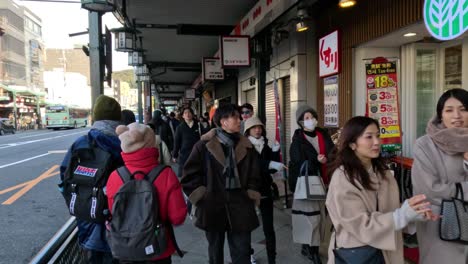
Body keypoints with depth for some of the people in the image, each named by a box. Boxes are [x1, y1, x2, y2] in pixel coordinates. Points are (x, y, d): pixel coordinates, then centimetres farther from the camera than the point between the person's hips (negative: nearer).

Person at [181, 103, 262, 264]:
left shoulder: (246, 146, 4)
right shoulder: (205, 145, -5)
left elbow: (254, 176, 10)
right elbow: (189, 175, -3)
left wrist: (250, 197, 2)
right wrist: (202, 198, -5)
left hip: (240, 210, 2)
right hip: (213, 209, -1)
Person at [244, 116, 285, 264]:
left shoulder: (266, 146, 6)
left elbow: (272, 169, 4)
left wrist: (275, 152, -9)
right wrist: (270, 164, -34)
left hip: (265, 191, 3)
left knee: (268, 228, 1)